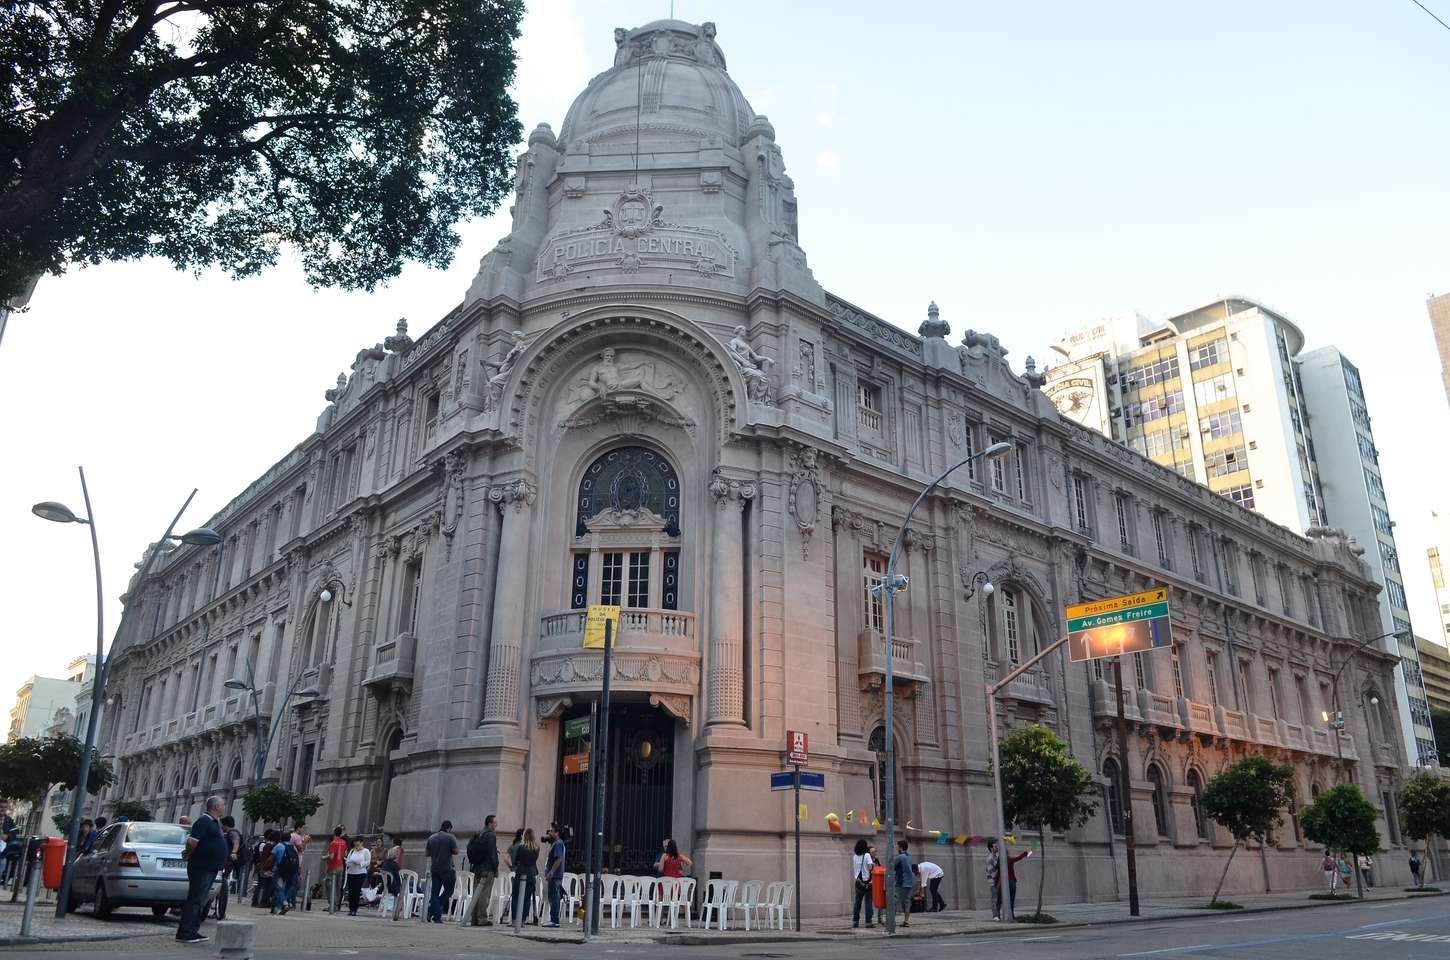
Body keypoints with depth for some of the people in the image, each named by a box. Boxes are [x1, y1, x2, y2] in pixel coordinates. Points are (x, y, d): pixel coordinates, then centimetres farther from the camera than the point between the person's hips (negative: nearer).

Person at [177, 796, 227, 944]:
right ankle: (184, 933, -1)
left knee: (200, 902, 14)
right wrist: (189, 855, -8)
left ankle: (193, 931, 20)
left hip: (210, 869, 10)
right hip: (201, 868, -10)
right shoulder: (204, 821, -15)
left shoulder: (214, 822, 16)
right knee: (195, 900, -5)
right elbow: (192, 841, -25)